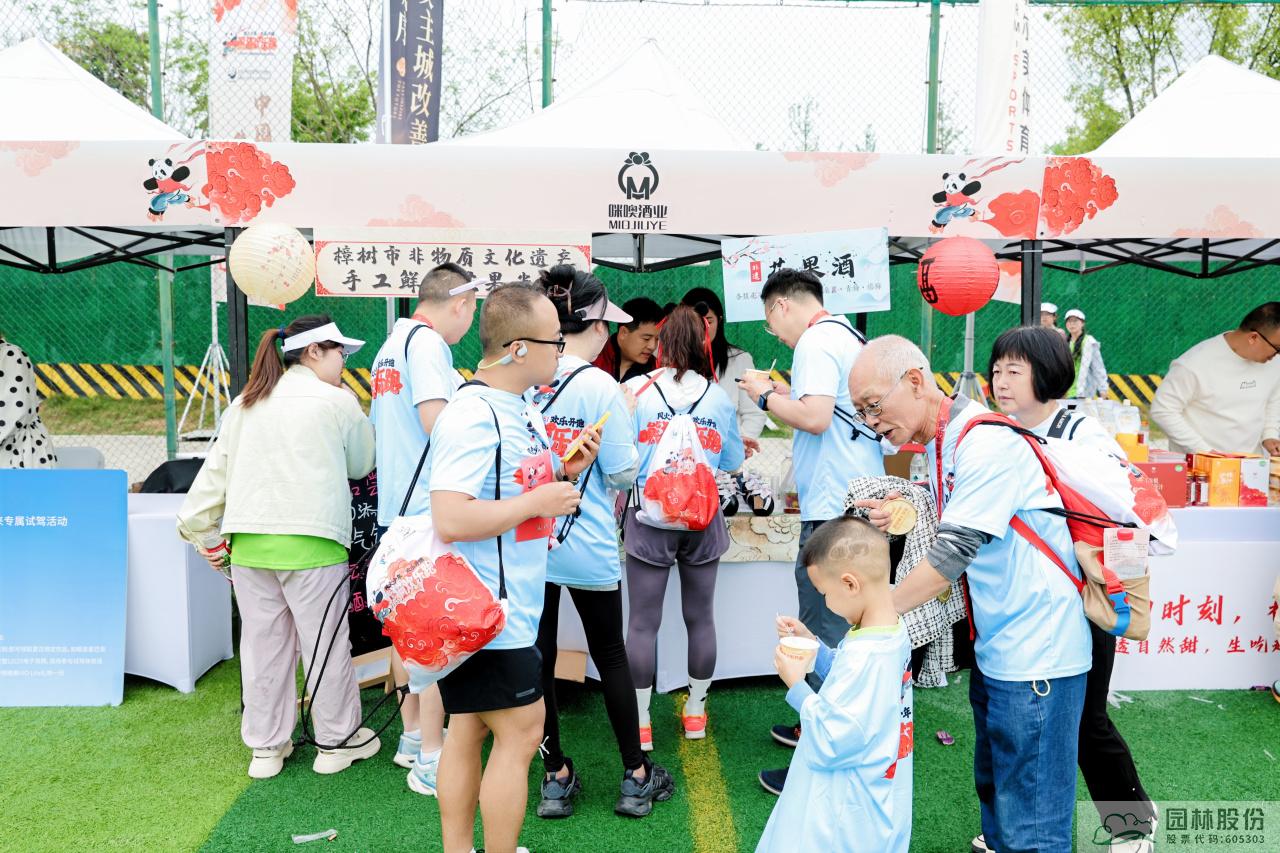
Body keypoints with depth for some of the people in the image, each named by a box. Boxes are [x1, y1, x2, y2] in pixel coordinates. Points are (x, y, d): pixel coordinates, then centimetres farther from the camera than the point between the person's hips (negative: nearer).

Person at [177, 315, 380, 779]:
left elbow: (215, 468, 10)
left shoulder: (244, 403, 12)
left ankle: (265, 746, 27)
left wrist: (204, 531, 14)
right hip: (310, 543, -5)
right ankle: (337, 740, 22)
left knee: (262, 643, 15)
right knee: (326, 643, 8)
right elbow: (361, 465, 8)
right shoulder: (337, 402, -4)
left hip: (248, 543, 6)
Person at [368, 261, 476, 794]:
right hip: (431, 509, -10)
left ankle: (412, 736, 30)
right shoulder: (426, 341, -13)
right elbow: (438, 423, -25)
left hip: (396, 507, 10)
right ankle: (431, 762, 3)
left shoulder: (390, 345, 16)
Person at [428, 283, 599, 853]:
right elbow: (450, 520, -29)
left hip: (509, 604, 10)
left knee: (468, 730, 17)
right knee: (520, 733, 1)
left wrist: (565, 472, 4)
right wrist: (539, 502, -21)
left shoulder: (521, 409, 10)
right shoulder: (473, 415, -21)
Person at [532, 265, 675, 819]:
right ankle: (637, 778, 24)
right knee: (611, 656, 13)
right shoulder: (600, 387, -15)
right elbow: (622, 473, -11)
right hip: (587, 546, -3)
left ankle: (556, 778, 25)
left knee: (537, 659, 13)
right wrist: (625, 420, 4)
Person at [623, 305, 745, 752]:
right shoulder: (720, 398, 0)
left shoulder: (636, 389, -6)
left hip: (649, 517, -2)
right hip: (702, 520, 2)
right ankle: (695, 711, 29)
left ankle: (639, 721, 14)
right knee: (700, 617, 15)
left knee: (643, 622, 6)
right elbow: (732, 462, 10)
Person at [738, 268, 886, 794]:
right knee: (840, 625, 20)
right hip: (861, 502, 10)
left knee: (824, 635, -4)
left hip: (834, 509, -10)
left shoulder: (816, 341, -11)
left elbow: (815, 417, -23)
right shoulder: (849, 338, 18)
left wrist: (767, 396, -8)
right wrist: (788, 395, 17)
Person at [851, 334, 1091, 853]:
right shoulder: (940, 444, 8)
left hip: (1034, 655, -9)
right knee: (992, 788, 23)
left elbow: (955, 551, -25)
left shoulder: (986, 440, -20)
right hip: (995, 649, 9)